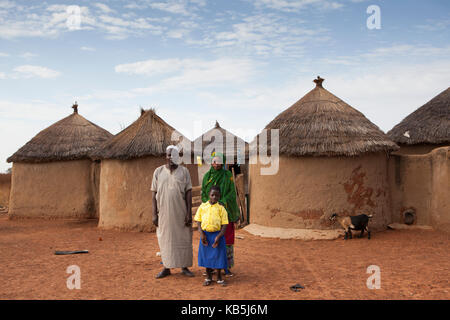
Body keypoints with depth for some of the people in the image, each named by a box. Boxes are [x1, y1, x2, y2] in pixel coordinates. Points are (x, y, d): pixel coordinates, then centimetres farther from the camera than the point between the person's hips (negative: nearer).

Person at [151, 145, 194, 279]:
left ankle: (184, 267, 16)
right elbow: (154, 194, 5)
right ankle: (166, 268, 19)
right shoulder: (158, 171, 5)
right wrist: (154, 214, -1)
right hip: (164, 213, 1)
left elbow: (188, 193, -1)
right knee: (165, 239, 7)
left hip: (181, 212, -1)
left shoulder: (184, 171, 2)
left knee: (183, 239, 3)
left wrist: (189, 213, -8)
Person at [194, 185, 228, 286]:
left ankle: (219, 278, 22)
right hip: (205, 234, 2)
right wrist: (202, 234, -7)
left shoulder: (221, 208, -3)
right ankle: (208, 277, 25)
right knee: (206, 255, 9)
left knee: (218, 256, 5)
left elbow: (224, 225, -5)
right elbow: (198, 221, 5)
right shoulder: (202, 207, 3)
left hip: (217, 234, -2)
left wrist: (218, 236, -15)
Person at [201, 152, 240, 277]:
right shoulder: (207, 176, 7)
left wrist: (222, 202, -19)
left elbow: (232, 193, -4)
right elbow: (203, 194, 7)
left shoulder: (228, 175, 0)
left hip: (226, 211, -2)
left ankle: (227, 267, 9)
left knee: (227, 239, 0)